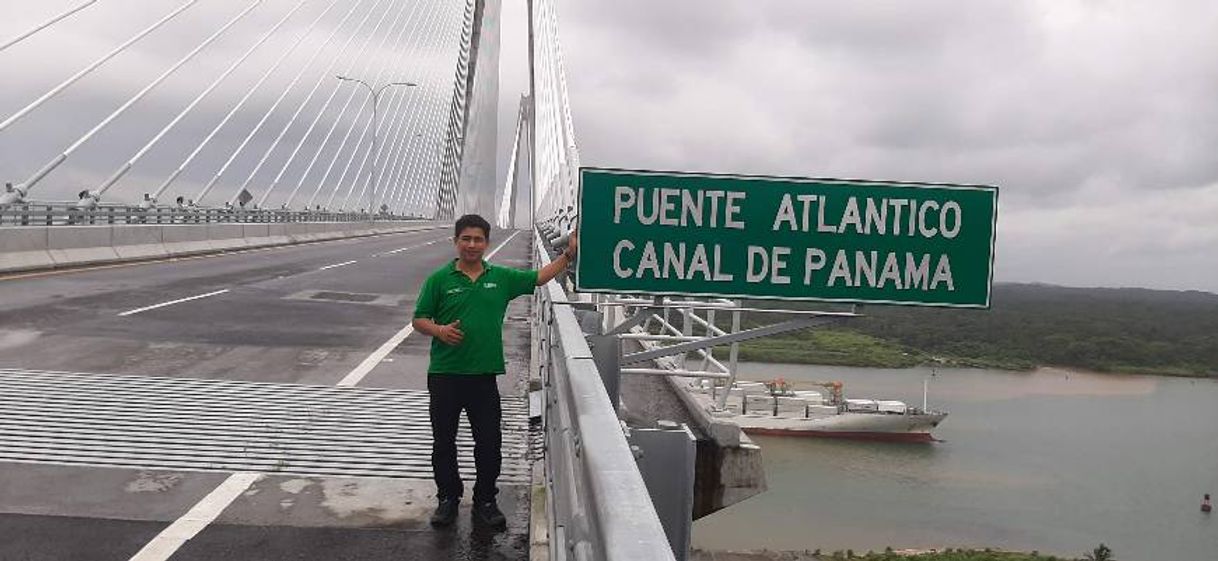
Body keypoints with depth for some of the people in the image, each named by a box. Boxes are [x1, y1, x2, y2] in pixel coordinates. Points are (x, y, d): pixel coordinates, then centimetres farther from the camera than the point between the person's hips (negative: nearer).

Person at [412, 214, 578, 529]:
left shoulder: (501, 278, 6)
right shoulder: (440, 279, -1)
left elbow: (538, 278, 12)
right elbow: (419, 320, 2)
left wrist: (568, 255, 3)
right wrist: (439, 330, -18)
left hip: (484, 375, 2)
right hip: (445, 375, -1)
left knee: (489, 443, 6)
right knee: (443, 442, 8)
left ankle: (485, 501, 23)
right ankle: (448, 498, 26)